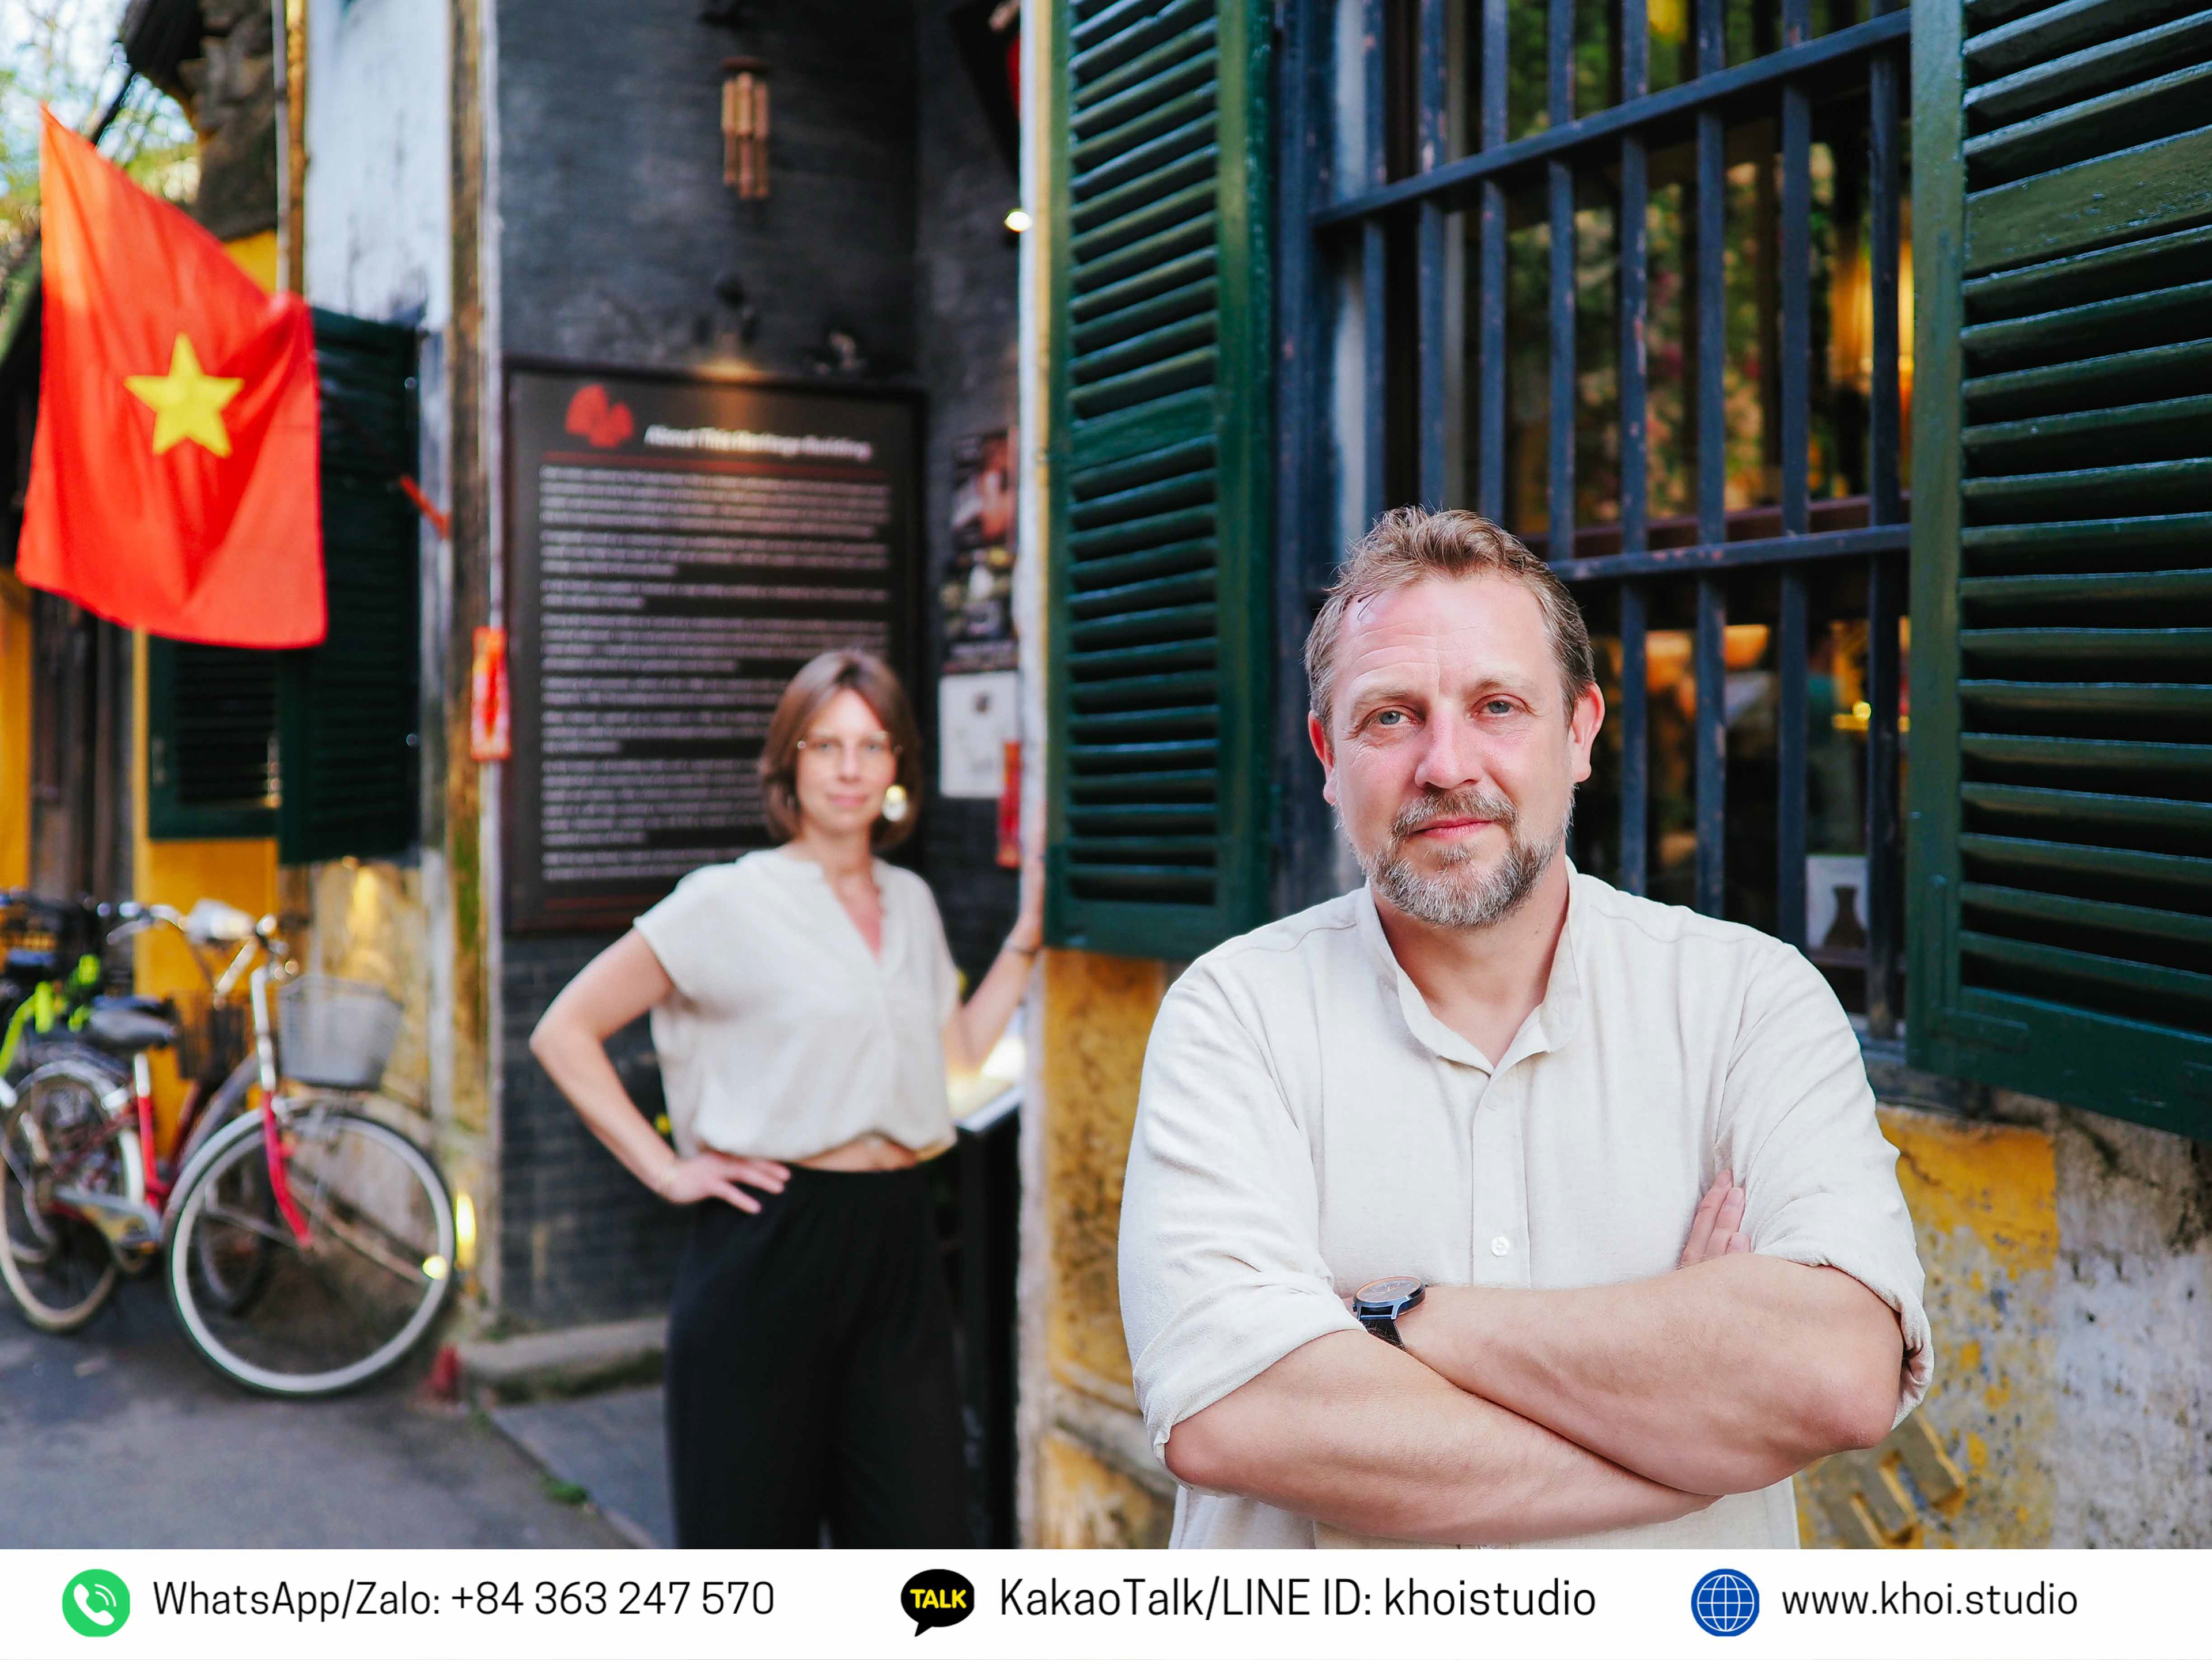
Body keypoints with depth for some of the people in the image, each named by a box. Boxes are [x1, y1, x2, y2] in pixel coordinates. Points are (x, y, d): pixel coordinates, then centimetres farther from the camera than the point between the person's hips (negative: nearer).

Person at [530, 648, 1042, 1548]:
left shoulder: (912, 902, 13)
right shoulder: (730, 903, -4)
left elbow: (958, 1053, 19)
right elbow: (563, 1033, -3)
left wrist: (1027, 936, 15)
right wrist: (667, 1170, -8)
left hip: (896, 1237, 5)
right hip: (772, 1242, -5)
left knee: (925, 1531, 4)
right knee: (754, 1526, 6)